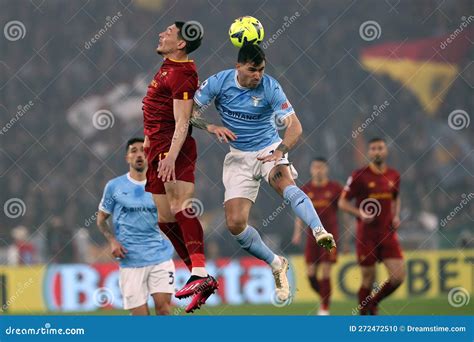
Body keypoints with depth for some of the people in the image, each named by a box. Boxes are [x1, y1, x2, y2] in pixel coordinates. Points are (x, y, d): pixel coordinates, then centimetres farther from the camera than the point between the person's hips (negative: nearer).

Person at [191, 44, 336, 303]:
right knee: (235, 223, -11)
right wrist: (210, 127, -23)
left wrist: (280, 151, -39)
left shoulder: (270, 88, -14)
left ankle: (320, 233, -58)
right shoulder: (218, 82, -8)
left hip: (268, 149, -3)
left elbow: (294, 127, -19)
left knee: (285, 184, -37)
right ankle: (276, 265, 10)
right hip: (238, 155, 3)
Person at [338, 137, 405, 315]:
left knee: (398, 276, -8)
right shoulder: (359, 175, -6)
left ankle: (373, 303, 17)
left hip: (388, 234, 4)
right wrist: (360, 213, -18)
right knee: (368, 279, 0)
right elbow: (342, 202, -2)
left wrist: (396, 216, 7)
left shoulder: (394, 175, 7)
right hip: (366, 235, -4)